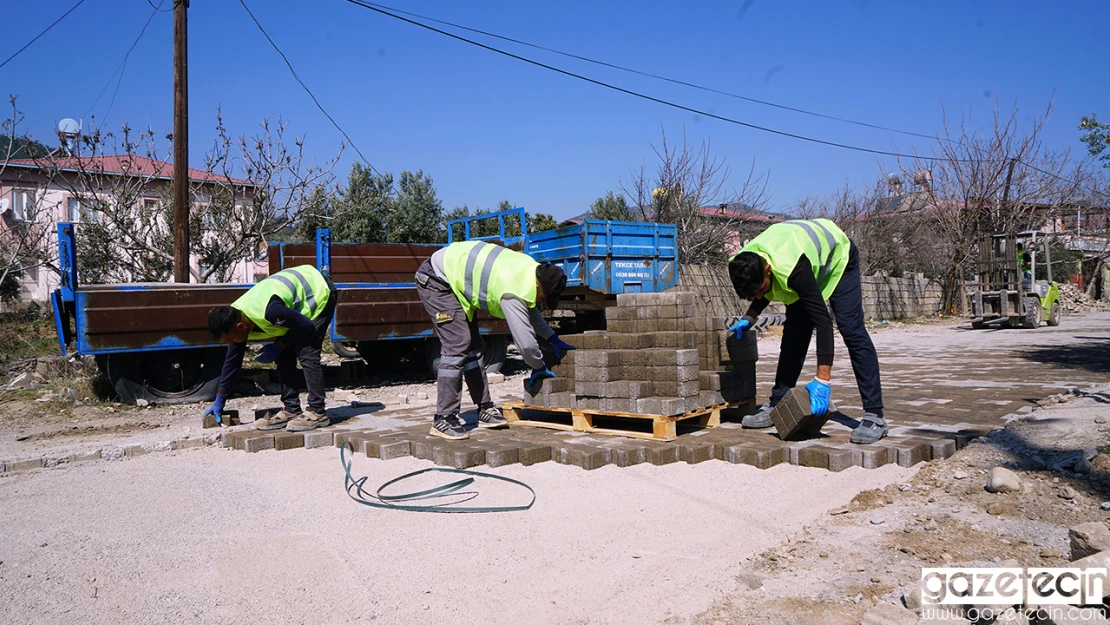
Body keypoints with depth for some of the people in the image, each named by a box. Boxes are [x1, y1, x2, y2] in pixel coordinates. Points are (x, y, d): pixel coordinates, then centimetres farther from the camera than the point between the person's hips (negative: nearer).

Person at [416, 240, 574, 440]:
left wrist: (554, 339, 14)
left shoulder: (532, 268, -3)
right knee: (458, 344, -17)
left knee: (472, 345, 10)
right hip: (435, 280, -10)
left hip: (452, 273, 10)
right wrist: (539, 367, -10)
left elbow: (531, 311, 16)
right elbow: (525, 340, -27)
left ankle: (485, 409, 16)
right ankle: (443, 419, -14)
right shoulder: (514, 291, -31)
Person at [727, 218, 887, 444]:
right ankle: (777, 405, 6)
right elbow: (766, 290, 1)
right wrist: (749, 317, -13)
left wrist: (823, 381, -47)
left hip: (837, 257, -6)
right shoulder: (745, 265, -25)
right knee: (794, 334, 2)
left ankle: (874, 415, -16)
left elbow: (823, 321, -45)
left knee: (852, 331, -16)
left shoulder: (792, 268, -46)